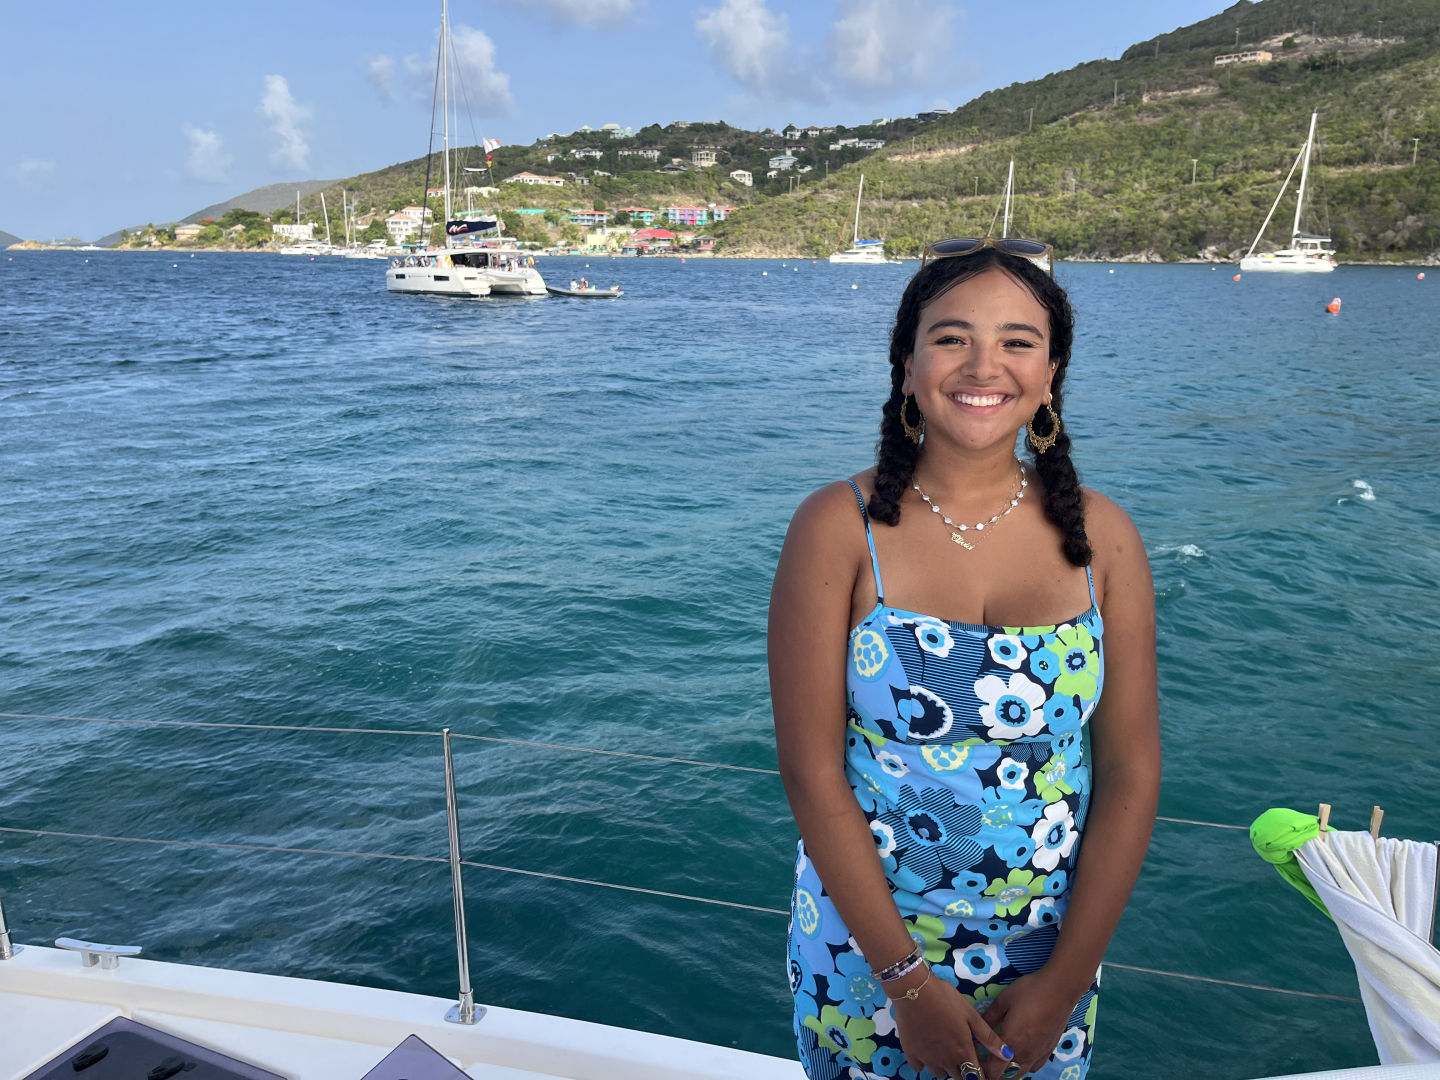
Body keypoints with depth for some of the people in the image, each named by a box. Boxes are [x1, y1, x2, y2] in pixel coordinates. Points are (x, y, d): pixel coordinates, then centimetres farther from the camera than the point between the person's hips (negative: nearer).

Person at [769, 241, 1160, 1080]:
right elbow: (811, 767, -14)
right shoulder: (838, 530, -14)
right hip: (867, 940, -2)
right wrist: (907, 979, -14)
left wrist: (1066, 982, -7)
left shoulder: (1101, 538, -6)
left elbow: (1131, 771, -5)